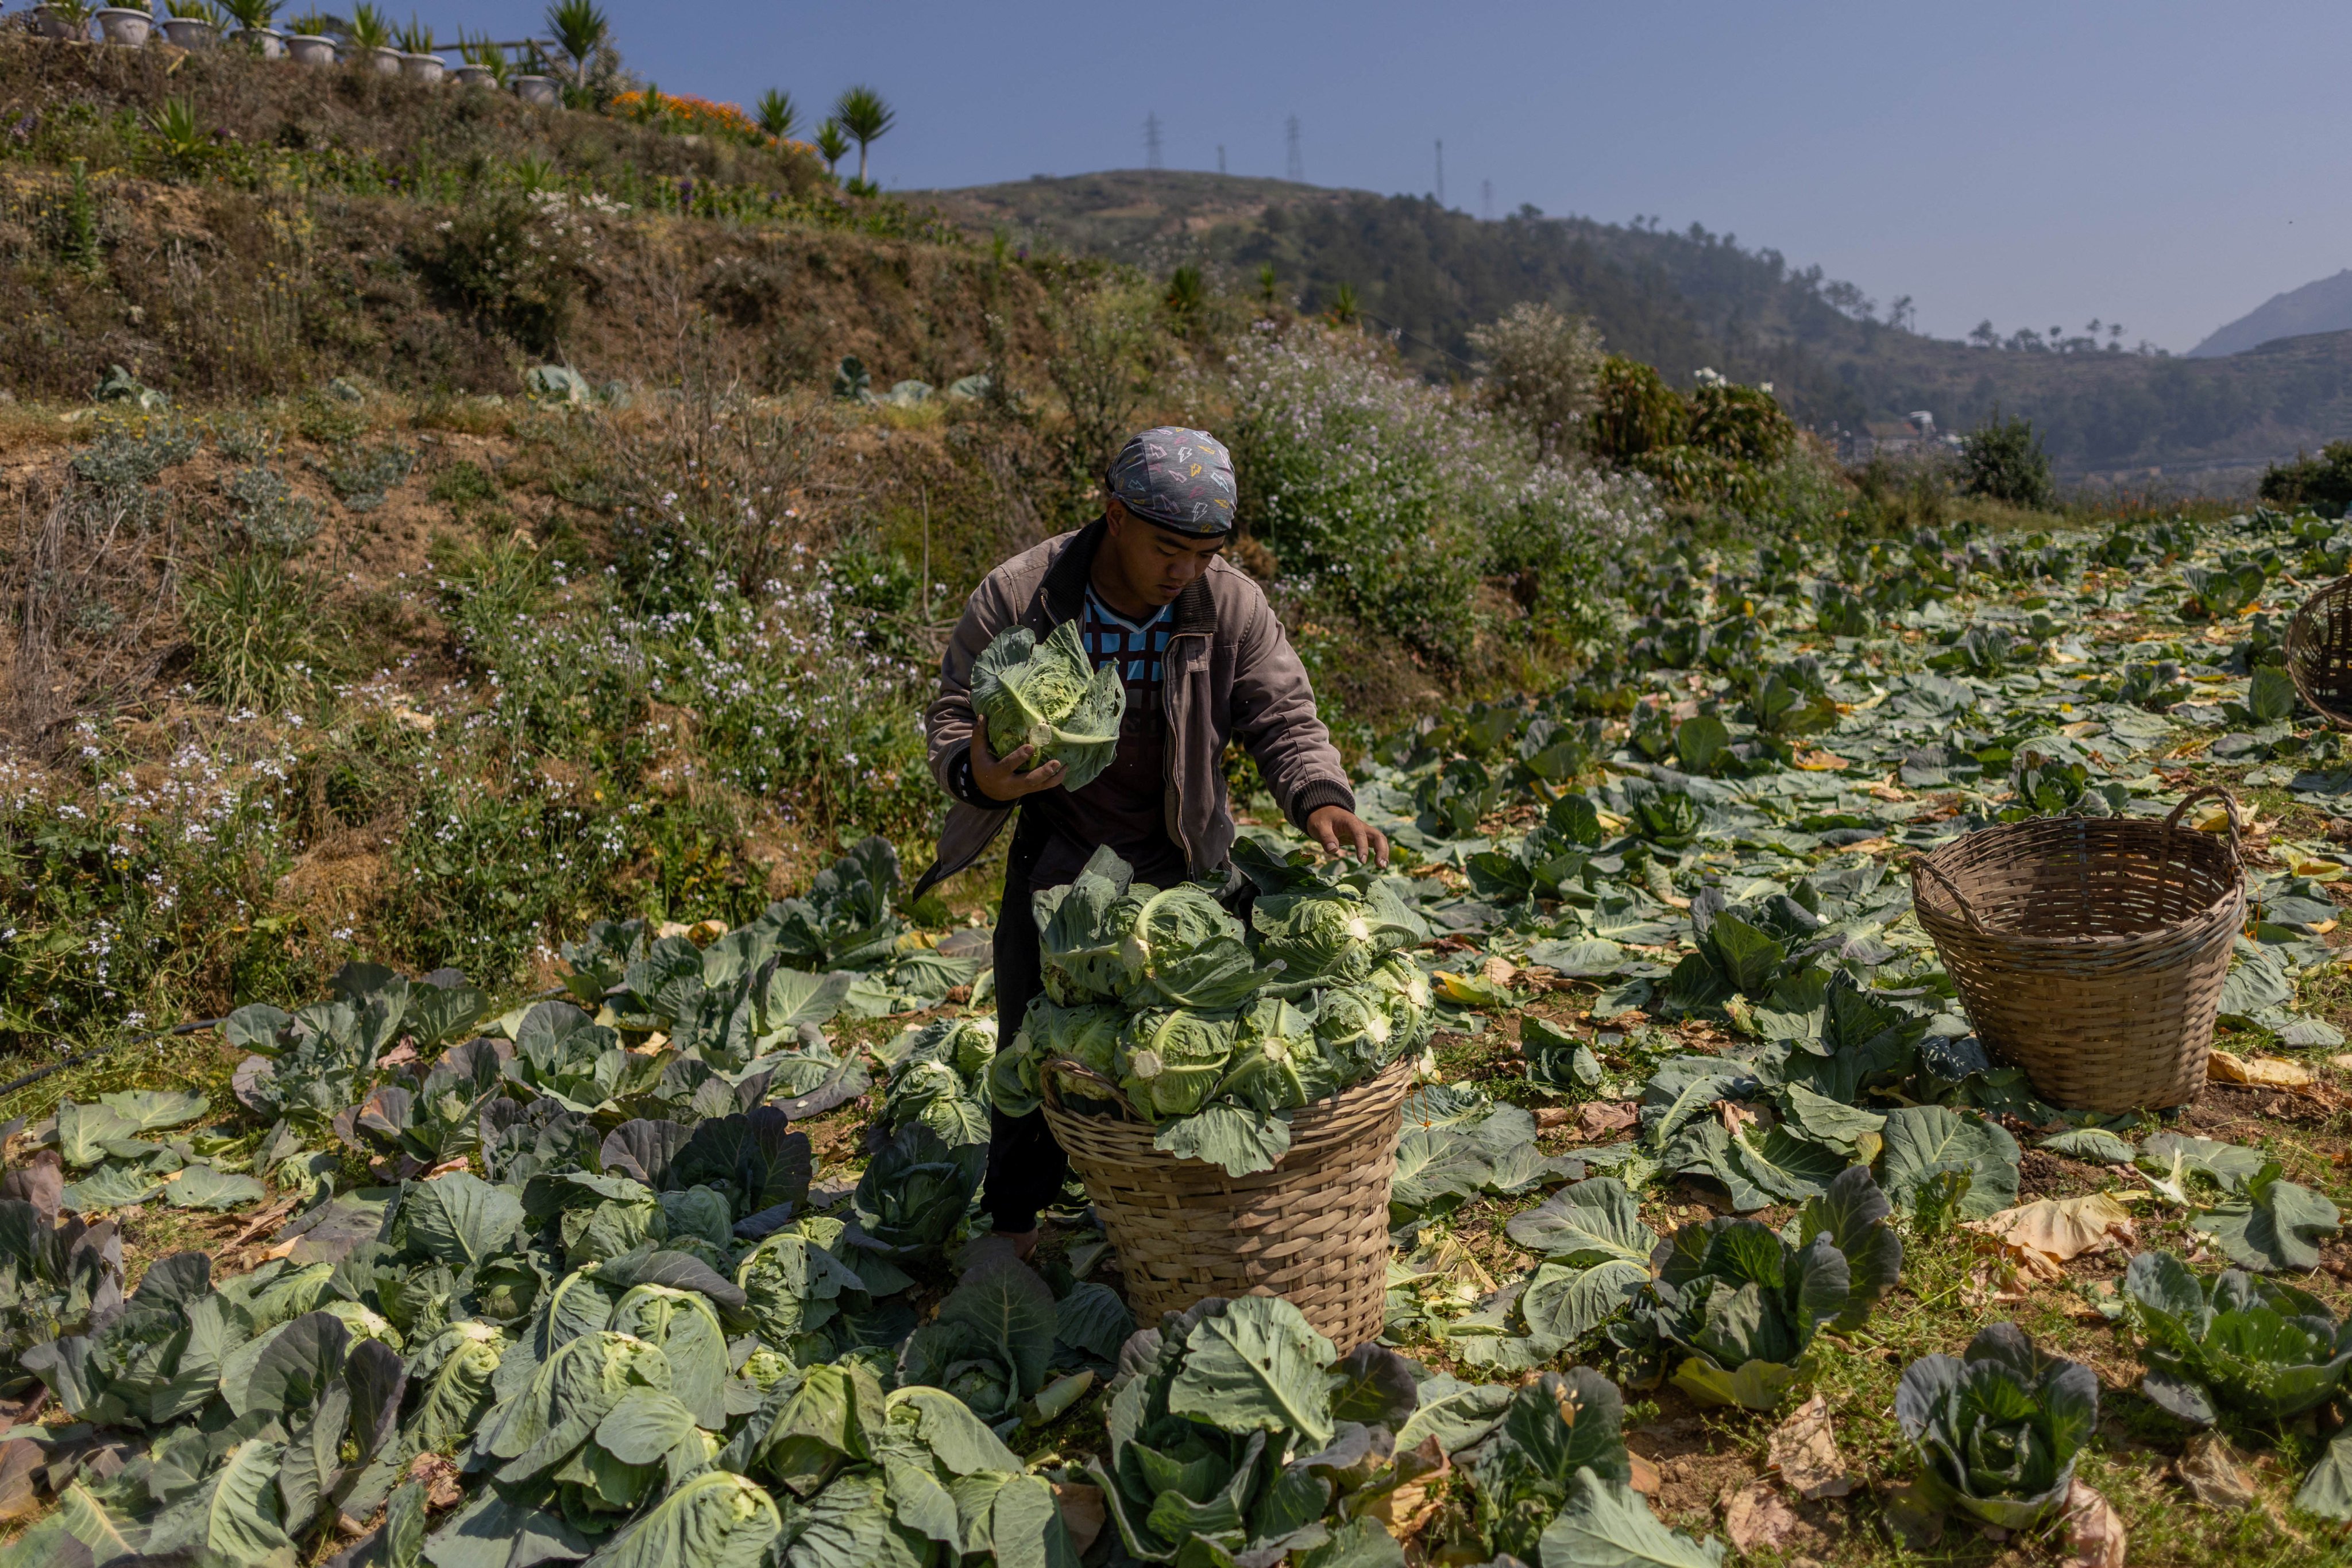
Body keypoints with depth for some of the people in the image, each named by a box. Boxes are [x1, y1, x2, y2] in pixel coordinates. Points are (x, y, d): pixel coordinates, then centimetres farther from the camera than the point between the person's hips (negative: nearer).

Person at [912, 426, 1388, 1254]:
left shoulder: (1232, 605, -13)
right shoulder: (1017, 597, -17)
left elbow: (1284, 716, -9)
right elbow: (955, 710, -9)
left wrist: (1319, 799, -30)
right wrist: (976, 775, -32)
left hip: (1180, 861, 1)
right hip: (1058, 852, 0)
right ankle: (1013, 1227, 27)